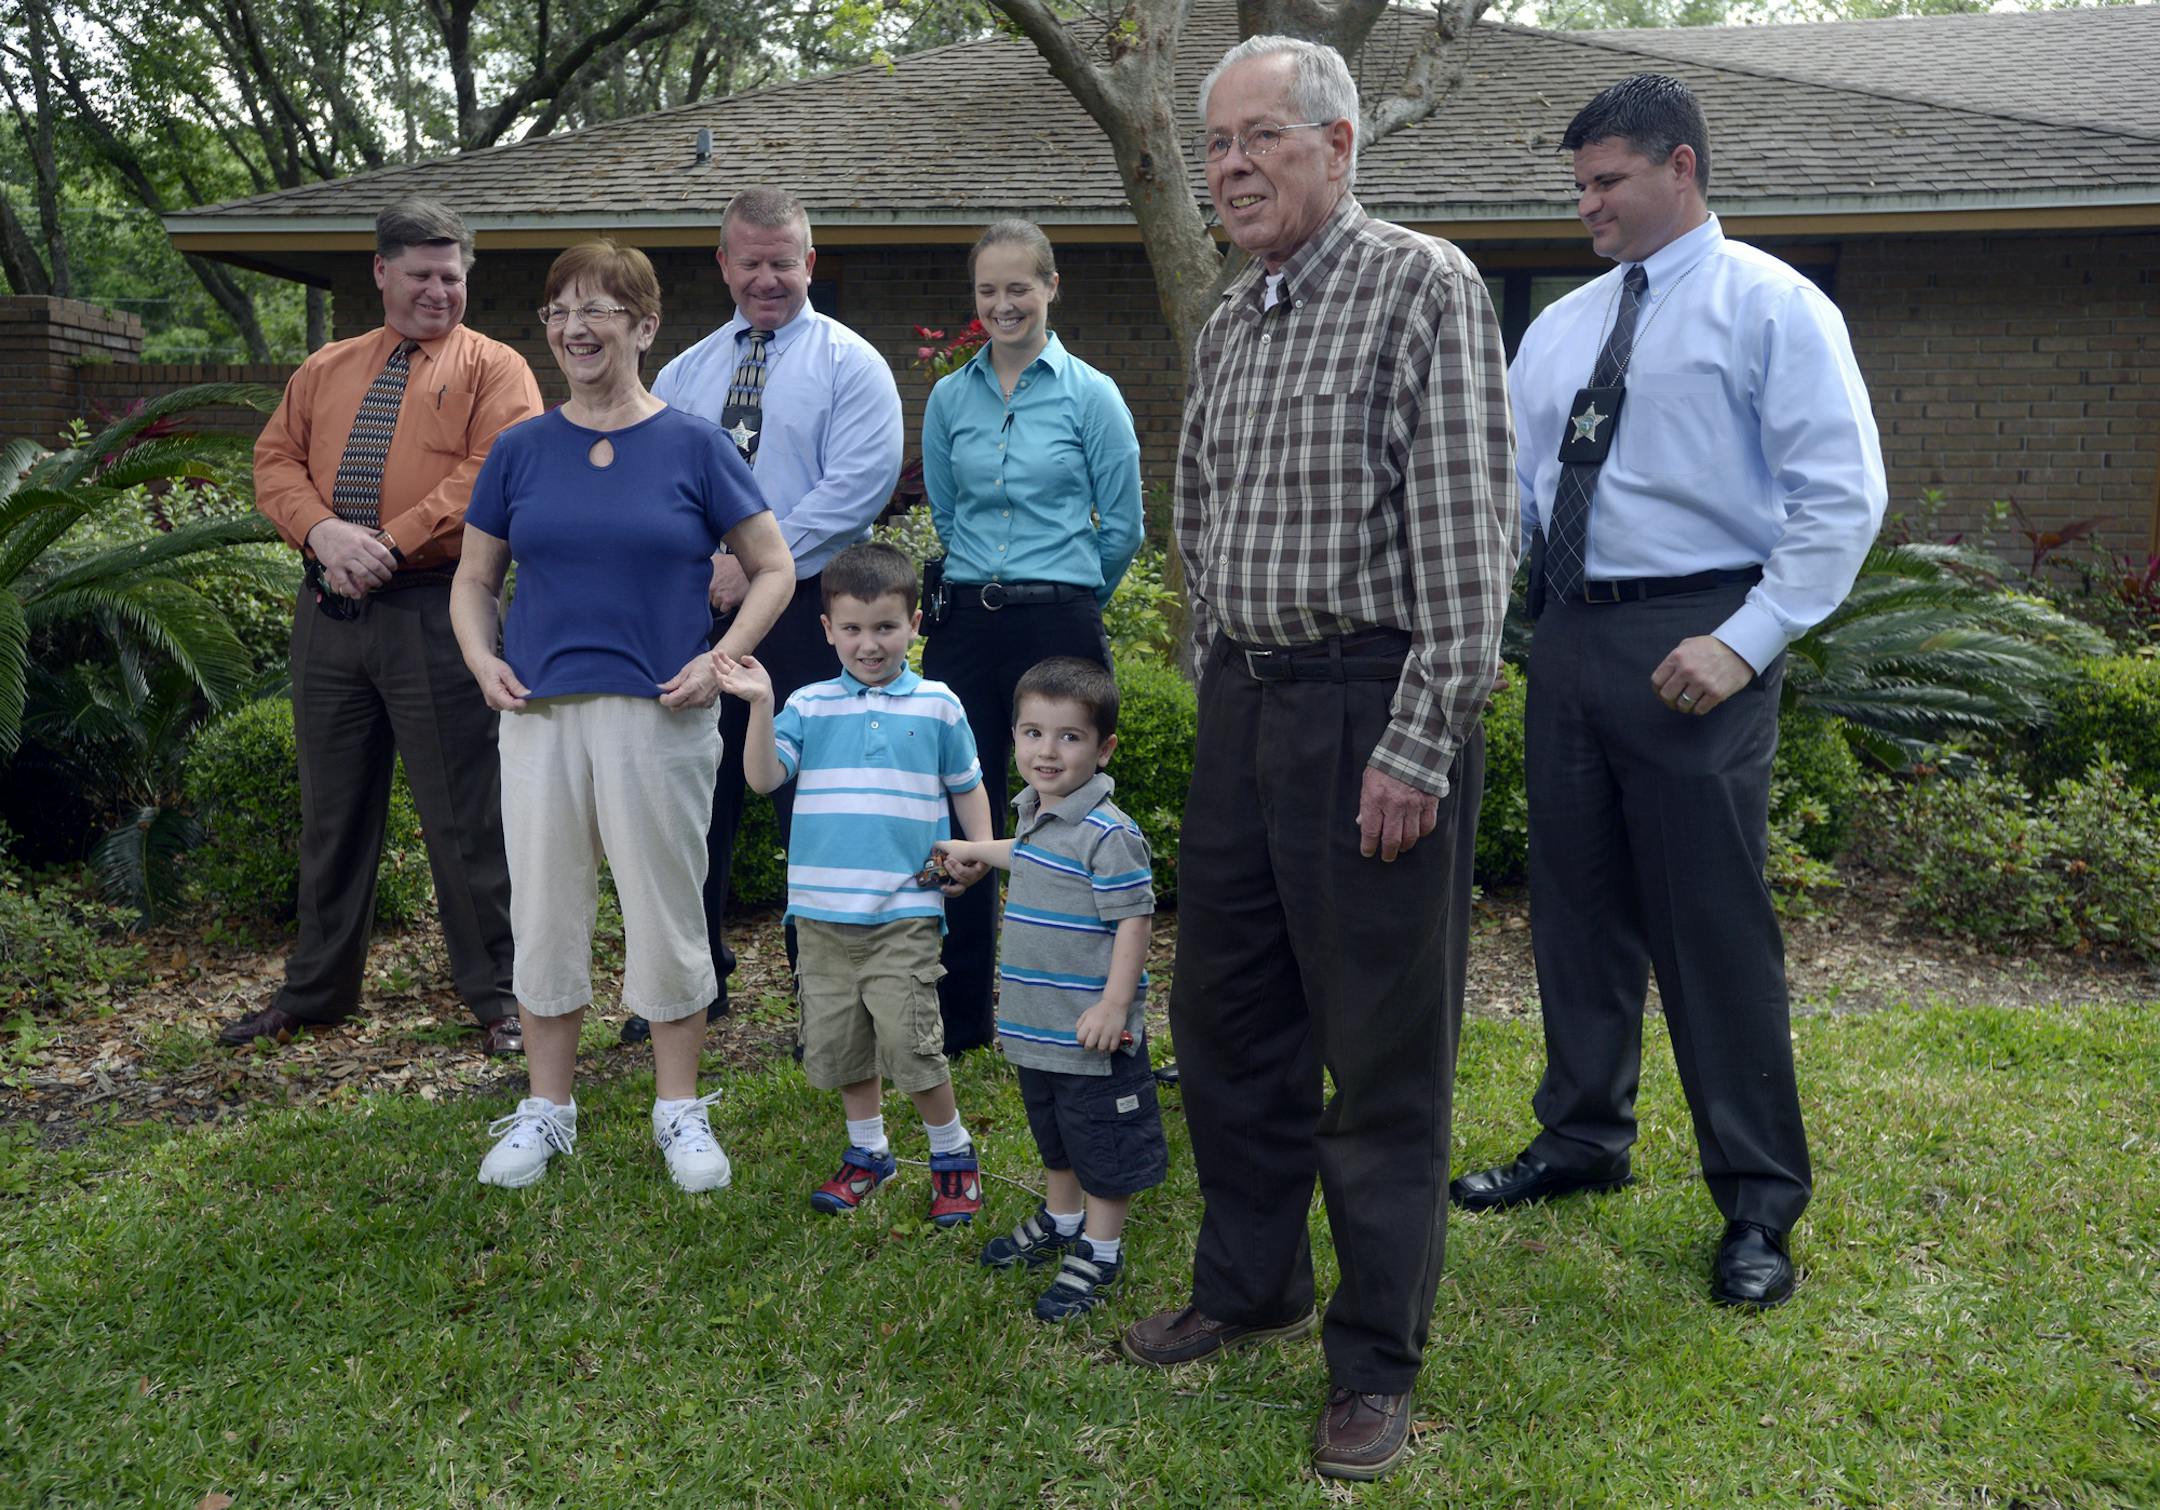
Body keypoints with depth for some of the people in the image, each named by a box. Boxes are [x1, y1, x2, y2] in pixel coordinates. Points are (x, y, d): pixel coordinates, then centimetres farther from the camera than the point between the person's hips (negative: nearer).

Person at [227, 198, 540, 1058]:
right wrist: (324, 530, -11)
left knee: (463, 811, -2)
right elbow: (275, 461, 10)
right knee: (331, 810, 14)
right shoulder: (326, 370, 18)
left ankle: (495, 997, 10)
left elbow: (495, 473, -12)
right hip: (329, 613, 5)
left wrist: (392, 543, -17)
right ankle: (316, 993, 27)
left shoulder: (493, 369, 2)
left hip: (435, 611, -5)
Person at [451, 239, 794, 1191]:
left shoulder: (693, 446, 0)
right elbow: (474, 579, 15)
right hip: (539, 713, 3)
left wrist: (723, 659, -10)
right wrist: (482, 659, -2)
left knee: (667, 911, 5)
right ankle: (546, 1109, 24)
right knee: (543, 909, 9)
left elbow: (773, 569, 3)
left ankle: (680, 1110, 21)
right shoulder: (521, 450, 7)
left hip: (659, 714, -2)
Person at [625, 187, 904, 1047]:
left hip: (806, 613, -4)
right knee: (695, 801, 8)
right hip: (696, 613, 5)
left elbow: (860, 483, -11)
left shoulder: (850, 364, 2)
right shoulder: (682, 375, 17)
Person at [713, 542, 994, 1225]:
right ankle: (867, 1151, 29)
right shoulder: (809, 706, 4)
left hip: (904, 909, -3)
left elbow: (968, 787, 12)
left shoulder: (938, 706, 3)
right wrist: (760, 706, -17)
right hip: (823, 910, 3)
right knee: (836, 1039, 10)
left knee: (909, 1037, -9)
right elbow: (763, 778, -6)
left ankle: (953, 1154, 12)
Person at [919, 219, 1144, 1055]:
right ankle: (961, 1013, 17)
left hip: (1060, 624, -3)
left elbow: (1122, 528, 3)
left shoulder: (1090, 394, 0)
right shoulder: (949, 398, 10)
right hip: (964, 624, 3)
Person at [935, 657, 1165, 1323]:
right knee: (1053, 1135, 25)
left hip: (1093, 1033, -8)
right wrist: (978, 852, 42)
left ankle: (1099, 1252, 21)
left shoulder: (1108, 834, -22)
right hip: (1037, 1025, 9)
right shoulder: (1033, 813, 6)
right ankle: (1058, 1222, 44)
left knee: (1103, 1142, 7)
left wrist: (1114, 1005, -24)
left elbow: (1133, 919, -21)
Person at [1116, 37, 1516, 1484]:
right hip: (1245, 705, 8)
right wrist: (1223, 688, 16)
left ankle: (1377, 1362, 17)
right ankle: (1251, 1283, 35)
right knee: (1228, 1014, 16)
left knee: (1385, 1052, 2)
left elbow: (1466, 535, -15)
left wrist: (1419, 745, -19)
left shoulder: (1421, 285, -8)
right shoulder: (1231, 320, 14)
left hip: (1373, 709, -7)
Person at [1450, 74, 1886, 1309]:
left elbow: (1842, 497, -11)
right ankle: (1587, 1138, 32)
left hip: (1693, 642, -6)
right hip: (1571, 639, 6)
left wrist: (1745, 642, -18)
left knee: (1714, 922, -3)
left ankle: (1761, 1205, 11)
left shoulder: (1770, 306, -4)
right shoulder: (1563, 327, 15)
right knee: (1577, 904, 14)